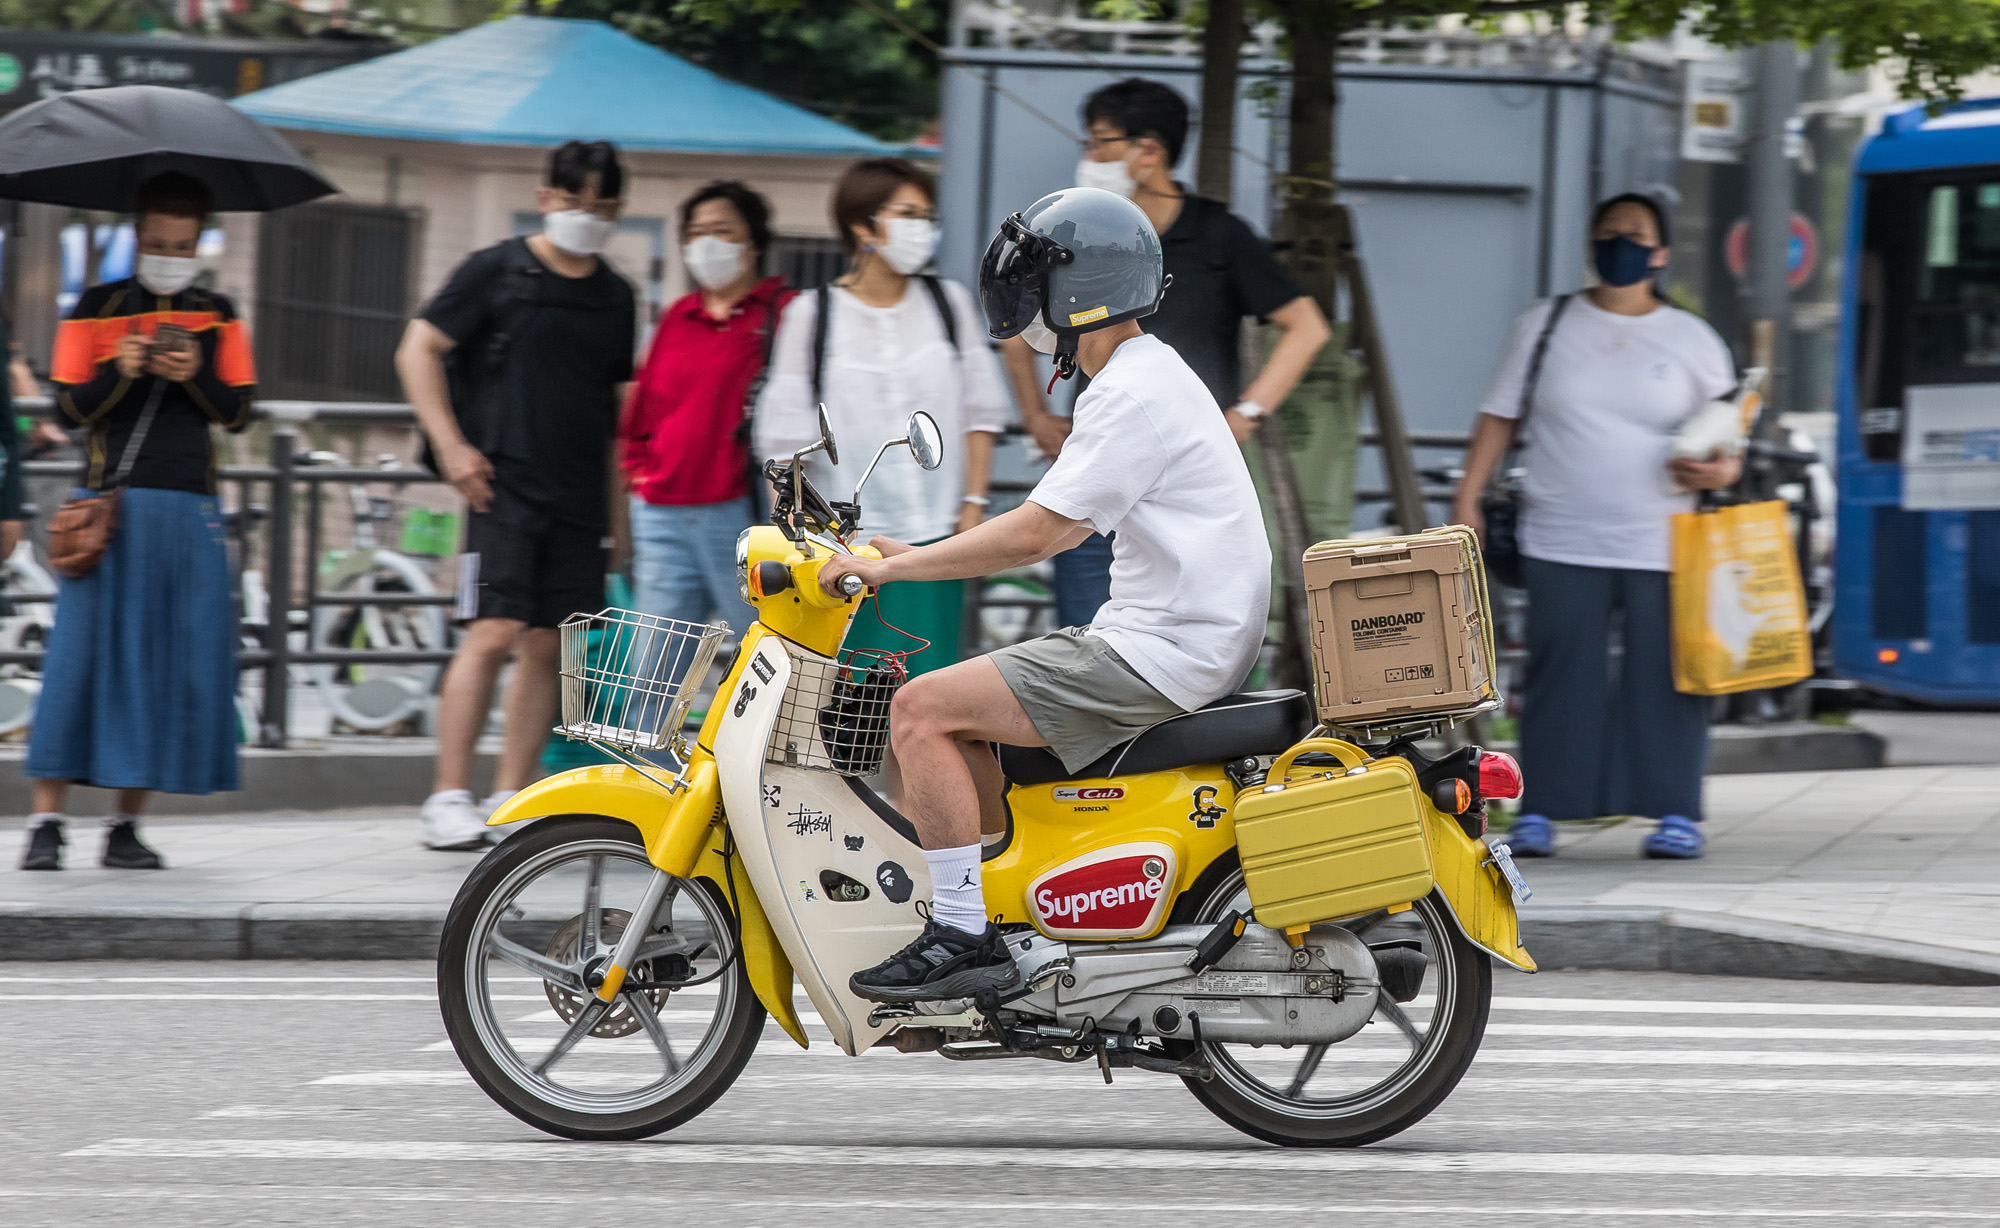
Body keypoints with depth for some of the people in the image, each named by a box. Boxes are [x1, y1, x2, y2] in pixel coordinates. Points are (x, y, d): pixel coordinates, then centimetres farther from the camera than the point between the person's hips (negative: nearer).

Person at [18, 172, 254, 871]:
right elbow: (71, 406, 1)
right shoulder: (99, 308, 6)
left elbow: (237, 413, 7)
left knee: (174, 659, -1)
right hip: (112, 506, -2)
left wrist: (195, 375, -11)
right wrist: (119, 373, -16)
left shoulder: (217, 317, 13)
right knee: (85, 650, -8)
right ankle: (47, 821, -7)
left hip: (190, 512, 2)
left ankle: (126, 824, 4)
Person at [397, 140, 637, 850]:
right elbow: (418, 351, -1)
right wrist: (451, 445, -10)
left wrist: (622, 501, 16)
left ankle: (510, 799, 11)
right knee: (494, 634, -14)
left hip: (579, 498, 5)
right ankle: (449, 798, -13)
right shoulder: (497, 272, -1)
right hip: (505, 484, -5)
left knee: (549, 645, 4)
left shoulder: (615, 298, 14)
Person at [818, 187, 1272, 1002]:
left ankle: (964, 935, -15)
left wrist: (891, 567, -15)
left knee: (922, 710, -15)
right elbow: (1062, 527, 24)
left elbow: (1034, 535, -21)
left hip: (1160, 655, -11)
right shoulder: (1150, 376, 17)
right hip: (1179, 642, 11)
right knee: (952, 711, 16)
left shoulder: (1133, 396, -16)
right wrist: (923, 553, 19)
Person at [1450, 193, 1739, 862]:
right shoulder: (1545, 325, 10)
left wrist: (1724, 469, -10)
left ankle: (1675, 813, 3)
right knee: (1560, 673, -3)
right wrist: (1467, 499, 3)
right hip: (1564, 544, 0)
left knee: (1666, 675, -4)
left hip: (1661, 548, 0)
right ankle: (1539, 811, 3)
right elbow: (1499, 417, 11)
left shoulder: (1691, 339, 9)